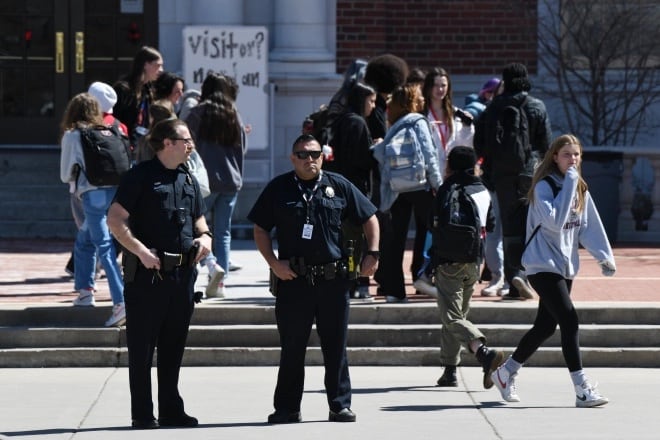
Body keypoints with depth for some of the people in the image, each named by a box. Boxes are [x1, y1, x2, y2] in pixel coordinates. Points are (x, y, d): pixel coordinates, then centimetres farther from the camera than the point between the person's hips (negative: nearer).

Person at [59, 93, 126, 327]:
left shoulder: (72, 136, 5)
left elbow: (65, 174, 8)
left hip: (93, 194, -5)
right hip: (115, 191, 5)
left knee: (105, 248, -10)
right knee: (84, 240, 24)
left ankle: (121, 302, -22)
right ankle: (85, 290, 29)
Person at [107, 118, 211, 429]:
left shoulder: (189, 180, 15)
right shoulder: (141, 176, -7)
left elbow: (198, 219, 26)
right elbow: (115, 219, -12)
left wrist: (204, 237, 4)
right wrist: (141, 251, -20)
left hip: (183, 272, 7)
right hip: (147, 273, -7)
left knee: (173, 347, 12)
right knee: (142, 348, 0)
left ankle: (171, 409, 19)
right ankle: (142, 414, 4)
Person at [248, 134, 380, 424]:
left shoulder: (338, 186, 6)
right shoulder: (278, 189, 4)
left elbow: (369, 219, 12)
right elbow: (260, 229, 7)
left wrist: (372, 254, 3)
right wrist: (273, 262, -5)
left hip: (333, 279, 1)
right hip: (293, 279, -1)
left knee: (335, 346, 5)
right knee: (292, 348, 5)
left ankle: (340, 405, 12)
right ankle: (287, 408, 12)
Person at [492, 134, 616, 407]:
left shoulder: (580, 189, 11)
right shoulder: (544, 186, -12)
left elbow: (590, 225, 14)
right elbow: (554, 221, -25)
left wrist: (604, 256, 6)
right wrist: (568, 184, -23)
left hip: (565, 266, 8)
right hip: (542, 265, -8)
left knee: (546, 326, 13)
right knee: (569, 321, -17)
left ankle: (506, 373, 31)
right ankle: (582, 390, -18)